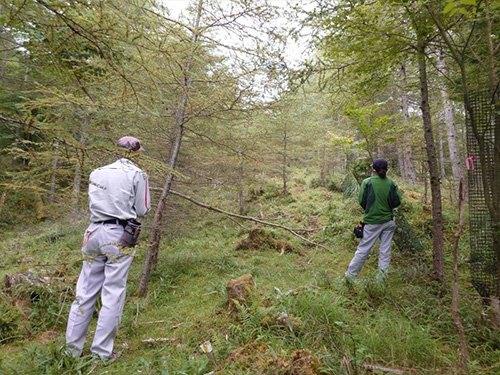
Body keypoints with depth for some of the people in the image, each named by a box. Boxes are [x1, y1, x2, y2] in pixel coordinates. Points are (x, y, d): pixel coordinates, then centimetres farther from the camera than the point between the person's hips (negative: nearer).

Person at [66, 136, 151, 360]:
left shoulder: (97, 173, 10)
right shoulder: (137, 174, -5)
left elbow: (92, 204, 16)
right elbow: (142, 210, -2)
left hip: (95, 232, 5)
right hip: (119, 235, -5)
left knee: (86, 290, 13)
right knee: (113, 293, 3)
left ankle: (73, 348, 23)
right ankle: (101, 352, 9)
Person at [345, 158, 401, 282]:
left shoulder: (367, 182, -11)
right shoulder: (391, 183, -3)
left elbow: (362, 201, -8)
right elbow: (397, 202, -2)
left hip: (372, 222, -2)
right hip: (388, 221, 3)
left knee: (363, 249, 4)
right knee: (385, 250, 10)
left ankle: (350, 274, 11)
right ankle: (382, 275, 16)